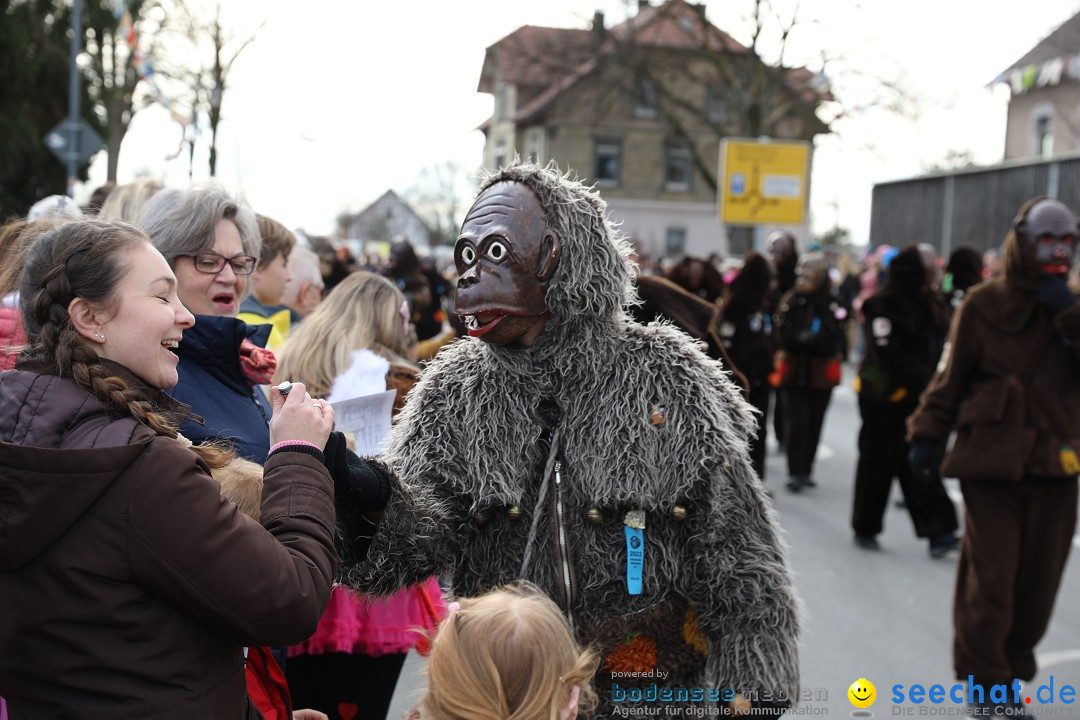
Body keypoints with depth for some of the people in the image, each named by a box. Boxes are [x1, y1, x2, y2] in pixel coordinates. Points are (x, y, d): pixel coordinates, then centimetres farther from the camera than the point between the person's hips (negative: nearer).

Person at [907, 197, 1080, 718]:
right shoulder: (985, 303, -4)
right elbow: (950, 373, 0)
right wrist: (927, 434, -4)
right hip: (992, 458, -4)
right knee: (991, 576, -1)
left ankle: (1013, 665, 28)